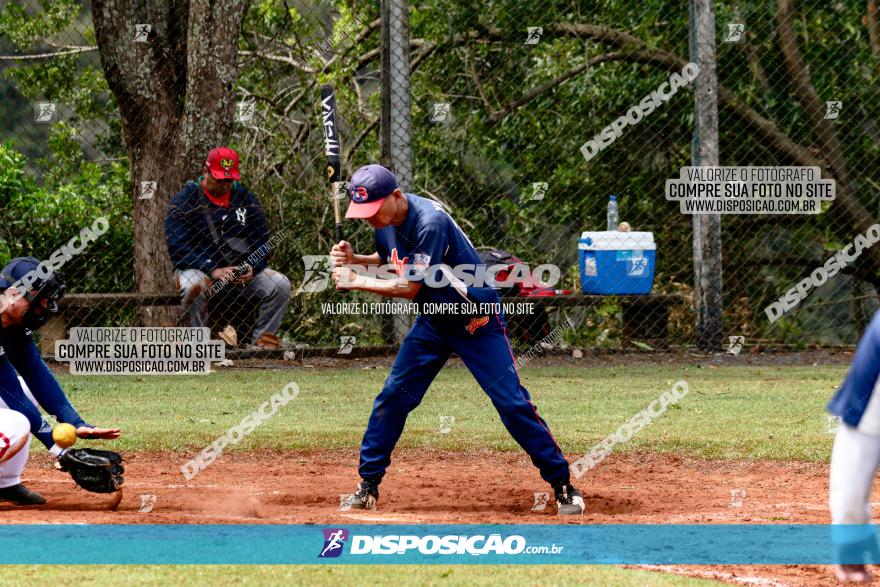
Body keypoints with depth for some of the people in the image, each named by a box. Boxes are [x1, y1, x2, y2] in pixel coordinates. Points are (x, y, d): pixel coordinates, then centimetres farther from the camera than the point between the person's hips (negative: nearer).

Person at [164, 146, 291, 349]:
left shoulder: (245, 199, 10)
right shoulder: (184, 201, -4)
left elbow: (262, 241, 10)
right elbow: (178, 248, -13)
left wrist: (251, 268, -12)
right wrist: (213, 270, -24)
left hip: (242, 268, 4)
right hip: (199, 268, -4)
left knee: (280, 285, -16)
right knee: (193, 287, -38)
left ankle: (262, 346, -14)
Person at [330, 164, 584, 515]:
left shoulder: (429, 223, -30)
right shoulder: (386, 222, -5)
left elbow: (409, 288, -28)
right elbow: (389, 260, 15)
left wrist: (356, 282, -20)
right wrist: (353, 260, -4)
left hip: (478, 321, -7)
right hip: (433, 321, 7)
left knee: (512, 403, -10)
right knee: (392, 397, 3)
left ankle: (562, 484, -2)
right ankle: (368, 485, 13)